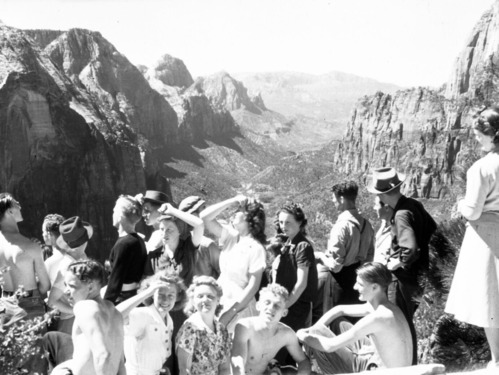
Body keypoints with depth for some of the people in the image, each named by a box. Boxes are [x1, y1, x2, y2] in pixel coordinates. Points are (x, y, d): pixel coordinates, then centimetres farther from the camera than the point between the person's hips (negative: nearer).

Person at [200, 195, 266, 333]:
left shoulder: (256, 248, -15)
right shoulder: (230, 235, 1)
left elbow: (253, 286, -15)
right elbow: (204, 217, -5)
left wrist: (231, 312, -16)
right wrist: (231, 201, -11)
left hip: (240, 306, -5)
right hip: (220, 302, 5)